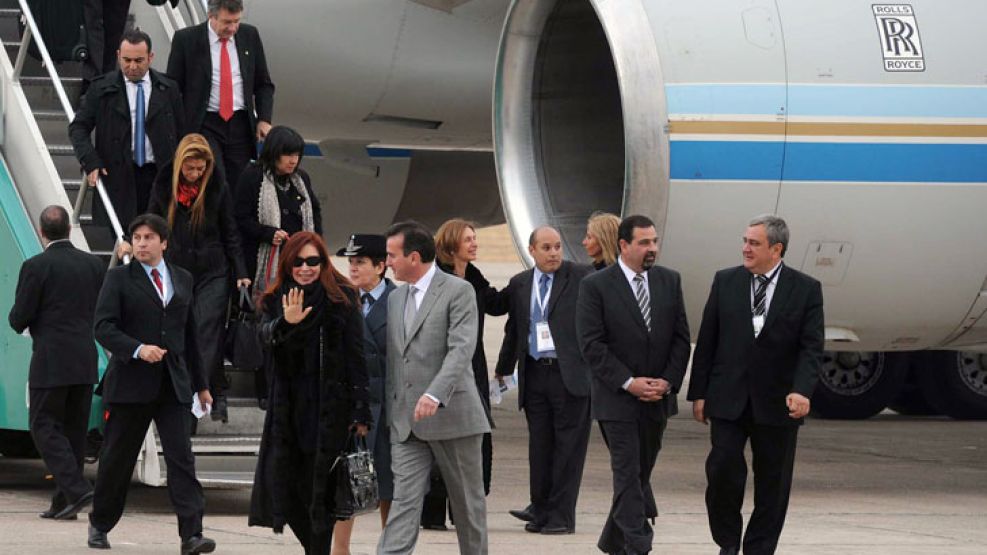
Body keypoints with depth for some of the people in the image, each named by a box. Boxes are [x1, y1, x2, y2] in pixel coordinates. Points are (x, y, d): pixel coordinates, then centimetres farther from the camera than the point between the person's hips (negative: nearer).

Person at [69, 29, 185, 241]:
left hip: (159, 176, 1)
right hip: (119, 178, -1)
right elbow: (78, 127, 4)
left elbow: (181, 134, 10)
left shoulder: (168, 90, 6)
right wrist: (90, 162, -10)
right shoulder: (102, 88, 3)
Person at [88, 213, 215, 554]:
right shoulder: (119, 279, 1)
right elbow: (103, 327, -8)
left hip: (173, 385, 2)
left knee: (182, 457, -10)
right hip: (130, 382, -2)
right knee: (117, 458, 7)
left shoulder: (182, 280, 13)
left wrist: (200, 383, 20)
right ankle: (100, 525, 25)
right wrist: (137, 349, -23)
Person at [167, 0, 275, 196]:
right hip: (204, 125, -3)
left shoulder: (249, 35, 6)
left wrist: (264, 120, 0)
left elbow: (263, 84, 14)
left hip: (241, 124, 3)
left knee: (239, 191, 1)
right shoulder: (186, 39, -3)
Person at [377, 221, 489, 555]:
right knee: (404, 500, -6)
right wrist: (390, 412, 14)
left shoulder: (458, 291, -6)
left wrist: (435, 395, -31)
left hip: (451, 415, -5)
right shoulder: (395, 299, 16)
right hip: (406, 422, 5)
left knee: (468, 502, 7)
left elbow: (461, 349, -18)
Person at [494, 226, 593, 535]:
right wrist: (503, 369, 28)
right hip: (535, 375, 4)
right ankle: (540, 510, 15)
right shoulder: (519, 284, 13)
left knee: (568, 445, -2)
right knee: (539, 445, 7)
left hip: (571, 374, -4)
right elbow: (514, 330, 23)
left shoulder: (581, 277, -1)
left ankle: (561, 515, 2)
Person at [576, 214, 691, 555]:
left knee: (640, 473, 11)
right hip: (617, 399, -5)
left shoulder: (670, 281, 7)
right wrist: (629, 383, -16)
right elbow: (591, 345, -10)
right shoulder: (596, 286, -7)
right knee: (629, 475, -8)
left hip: (658, 398, 5)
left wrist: (668, 381, -6)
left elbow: (681, 337, 7)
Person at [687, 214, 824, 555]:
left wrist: (801, 391, -21)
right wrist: (699, 393, 3)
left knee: (772, 485, 5)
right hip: (728, 398, 1)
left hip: (777, 403, -1)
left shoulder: (805, 290, -1)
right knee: (723, 471, -9)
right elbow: (707, 341, 7)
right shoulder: (726, 282, 5)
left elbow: (811, 347, -5)